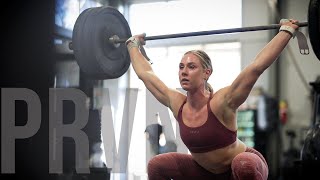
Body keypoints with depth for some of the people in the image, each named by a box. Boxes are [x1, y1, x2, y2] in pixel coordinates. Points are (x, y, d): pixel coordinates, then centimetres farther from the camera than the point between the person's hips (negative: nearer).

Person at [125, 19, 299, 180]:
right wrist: (133, 44, 9)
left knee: (243, 164, -40)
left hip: (248, 166, -5)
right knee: (156, 165, -4)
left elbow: (257, 66, -37)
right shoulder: (176, 103, -14)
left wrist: (287, 30, -39)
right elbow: (144, 73, -1)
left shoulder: (221, 103, -29)